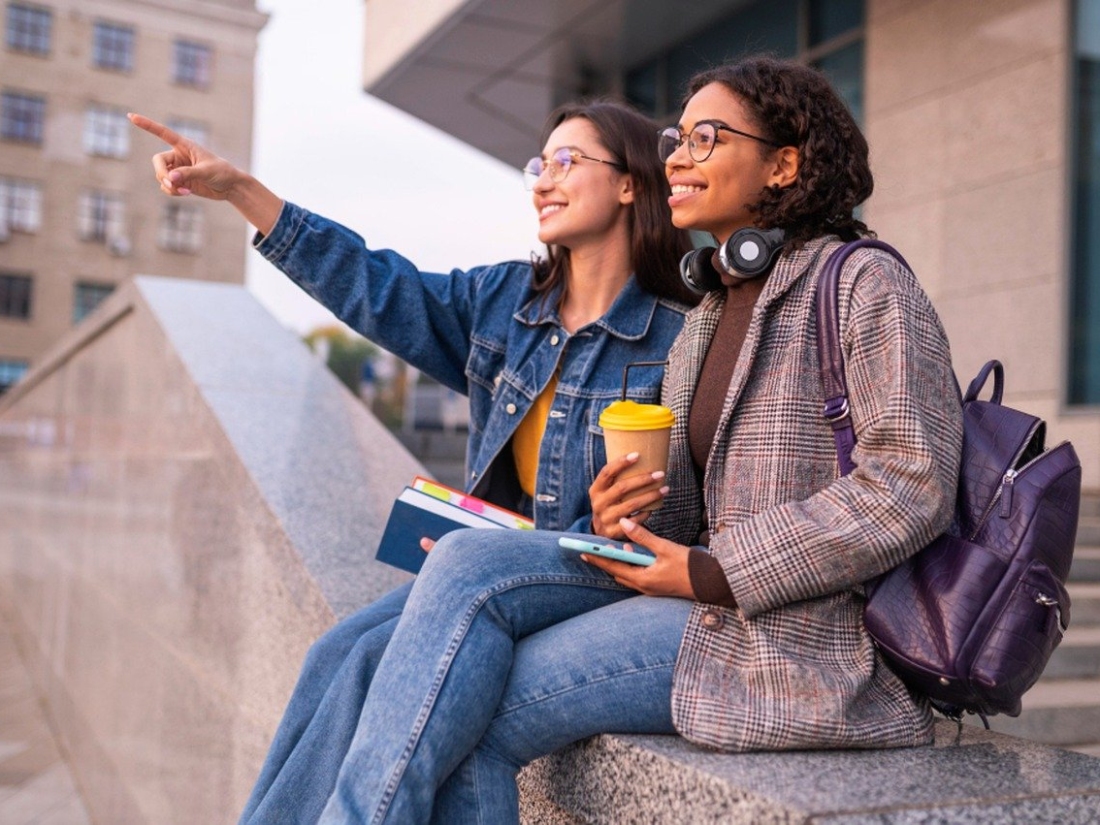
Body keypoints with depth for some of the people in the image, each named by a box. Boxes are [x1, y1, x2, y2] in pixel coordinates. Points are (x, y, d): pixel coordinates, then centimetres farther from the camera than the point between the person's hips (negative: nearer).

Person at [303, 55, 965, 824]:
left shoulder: (864, 285, -5)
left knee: (470, 715, -17)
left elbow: (912, 485, -17)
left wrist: (710, 572, -17)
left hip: (805, 635, -7)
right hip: (711, 600, 7)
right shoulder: (703, 322, 18)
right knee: (466, 563, -16)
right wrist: (626, 521, -5)